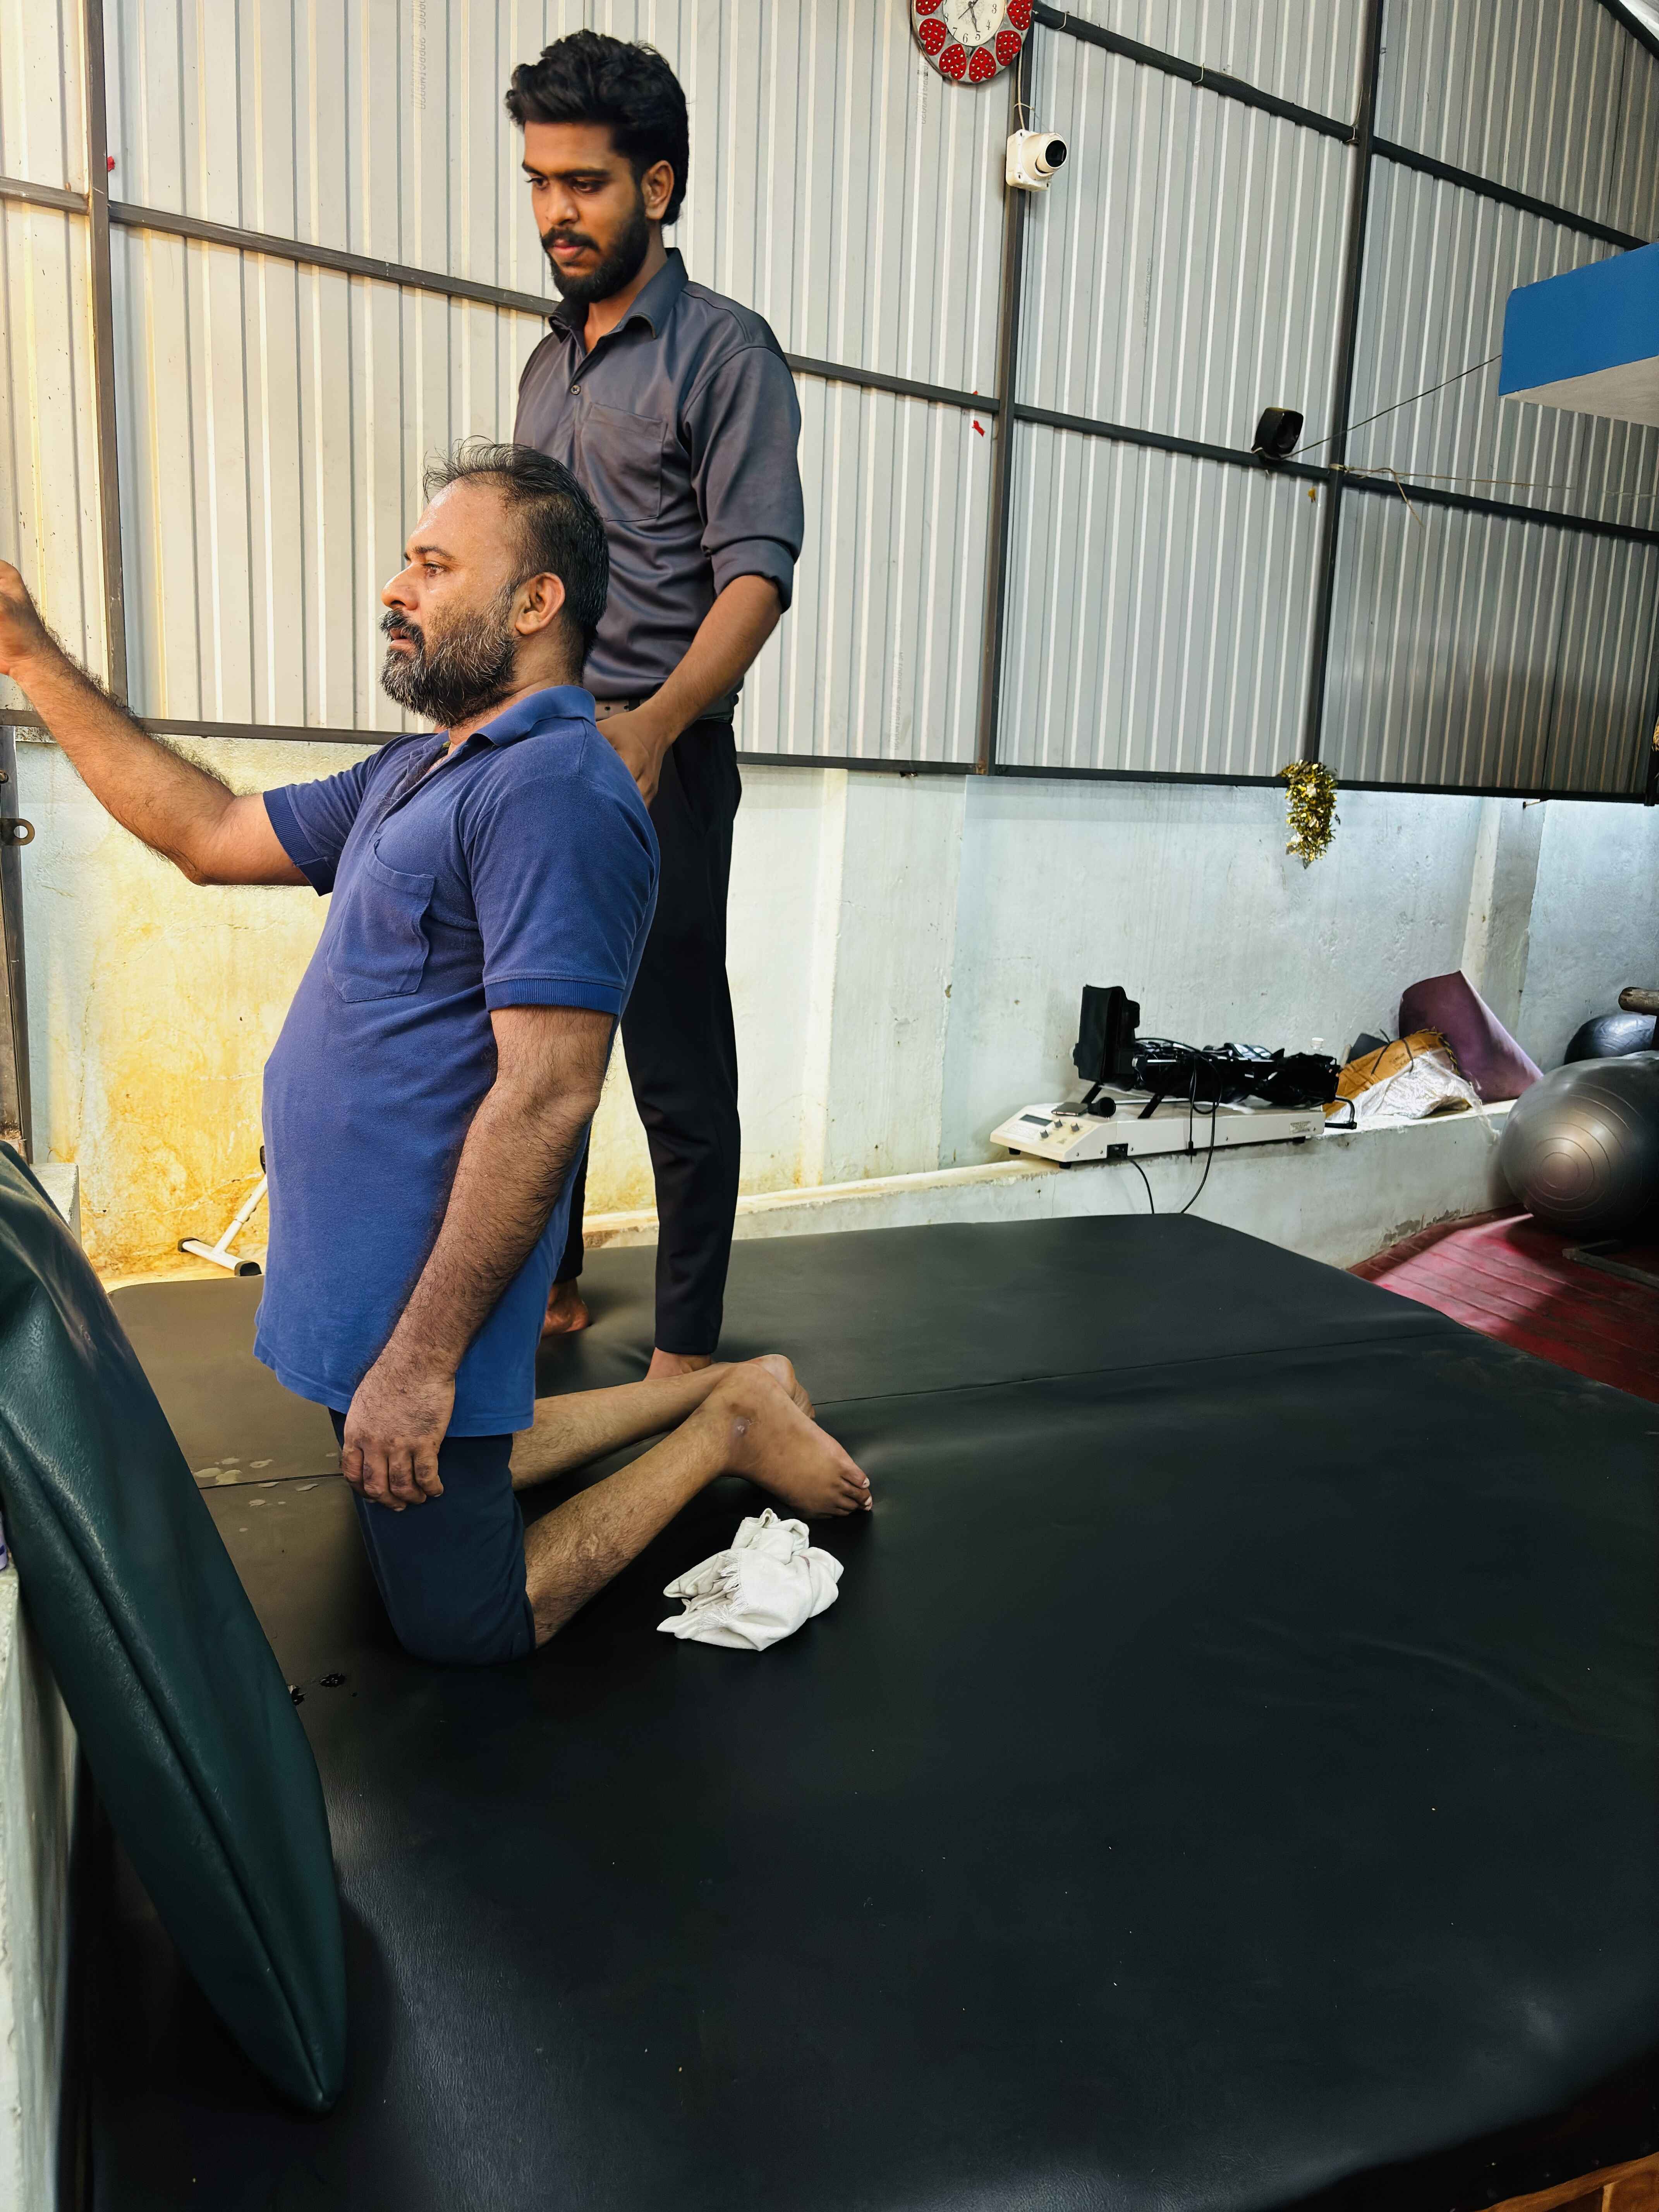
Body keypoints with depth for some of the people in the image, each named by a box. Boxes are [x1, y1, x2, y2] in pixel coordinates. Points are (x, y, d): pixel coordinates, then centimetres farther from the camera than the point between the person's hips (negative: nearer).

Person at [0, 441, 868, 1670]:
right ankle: (723, 1389, 27)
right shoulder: (415, 774, 11)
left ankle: (727, 1424, 13)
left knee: (463, 1625, 5)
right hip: (365, 1282, 10)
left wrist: (421, 1357, -27)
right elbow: (211, 834, 18)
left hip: (426, 1300, -10)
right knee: (440, 1471, 28)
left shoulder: (556, 794, -22)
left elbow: (544, 1098, -28)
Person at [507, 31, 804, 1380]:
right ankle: (550, 1285, 30)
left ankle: (685, 1352, 9)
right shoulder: (551, 361, 19)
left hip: (657, 761, -7)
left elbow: (757, 571, -14)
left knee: (678, 1068, -3)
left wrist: (654, 724, -29)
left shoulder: (723, 351, -3)